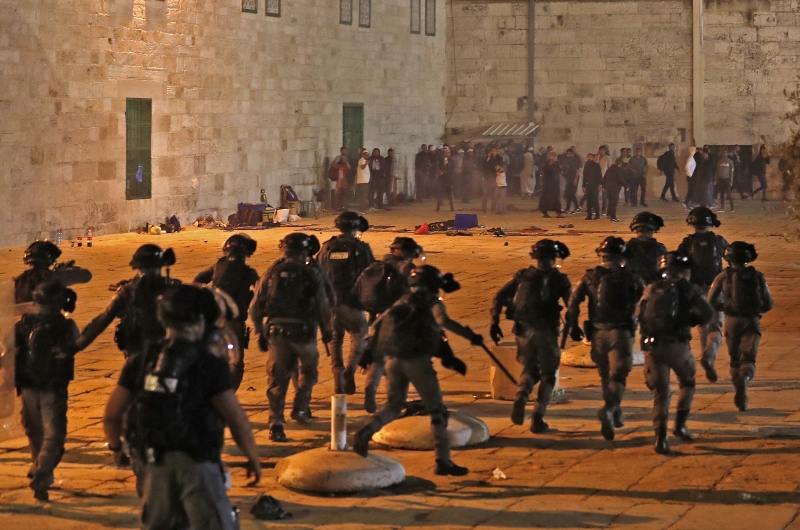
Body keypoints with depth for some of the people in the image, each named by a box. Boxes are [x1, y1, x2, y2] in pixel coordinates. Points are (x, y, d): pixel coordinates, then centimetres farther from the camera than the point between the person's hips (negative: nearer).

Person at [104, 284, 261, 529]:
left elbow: (112, 415, 7)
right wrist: (253, 458, 5)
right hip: (196, 462, -5)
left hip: (156, 461, 5)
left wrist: (116, 447, 26)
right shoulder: (208, 364, -12)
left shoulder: (142, 361, 2)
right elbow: (238, 422, -11)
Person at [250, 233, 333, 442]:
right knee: (309, 369, 23)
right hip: (303, 331, -2)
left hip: (276, 332, 2)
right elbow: (323, 306, -4)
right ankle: (300, 407, 13)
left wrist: (261, 333, 14)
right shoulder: (311, 275, -6)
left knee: (277, 378, 7)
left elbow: (256, 306, 4)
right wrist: (326, 330, 12)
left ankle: (275, 424, 2)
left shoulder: (271, 273, 2)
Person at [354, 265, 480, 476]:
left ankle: (366, 432, -11)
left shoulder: (403, 302, 22)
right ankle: (443, 461, 2)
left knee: (393, 406, 17)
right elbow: (443, 321, -18)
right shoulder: (432, 303, 2)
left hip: (393, 359, 6)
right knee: (437, 410, 4)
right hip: (416, 361, -6)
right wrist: (469, 335, -17)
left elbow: (379, 324, 19)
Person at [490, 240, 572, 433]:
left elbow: (499, 297, 5)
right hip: (545, 331, -3)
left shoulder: (523, 275, 10)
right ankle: (537, 418, 4)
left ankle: (521, 398, -9)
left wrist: (495, 322, 7)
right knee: (547, 375, 14)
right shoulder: (559, 279, 1)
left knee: (529, 369, 21)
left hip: (523, 330, 3)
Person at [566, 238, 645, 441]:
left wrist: (573, 327, 4)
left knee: (605, 375, 19)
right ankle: (609, 409, -31)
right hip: (620, 332, -3)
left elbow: (573, 301, -3)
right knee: (617, 376, -7)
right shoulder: (630, 278, 2)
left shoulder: (591, 277, 5)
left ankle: (615, 414, 29)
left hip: (597, 332, 3)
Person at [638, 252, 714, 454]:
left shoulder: (651, 290, 12)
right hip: (677, 345, -3)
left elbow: (639, 314, 16)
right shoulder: (688, 289, 2)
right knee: (688, 383, 22)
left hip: (652, 346, 3)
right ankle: (680, 424, 14)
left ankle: (660, 436, -6)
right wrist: (690, 321, 10)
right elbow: (707, 313, -7)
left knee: (660, 391, 6)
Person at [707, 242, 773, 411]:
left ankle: (740, 396, 18)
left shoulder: (724, 277, -1)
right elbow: (768, 304, 6)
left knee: (735, 359, 18)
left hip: (732, 321, 0)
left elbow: (712, 302, 1)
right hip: (752, 321, 0)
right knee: (748, 360, -1)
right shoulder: (757, 276, 2)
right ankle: (744, 378, -34)